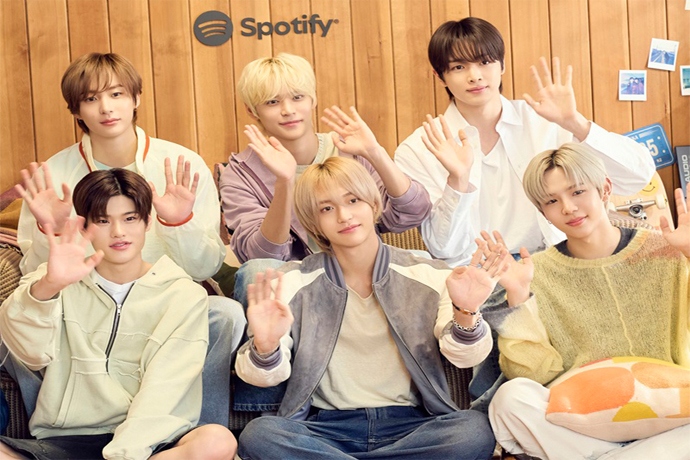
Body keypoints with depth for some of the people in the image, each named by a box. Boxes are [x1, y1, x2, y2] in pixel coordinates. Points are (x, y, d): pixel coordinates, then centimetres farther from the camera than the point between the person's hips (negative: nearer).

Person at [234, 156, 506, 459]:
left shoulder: (428, 277, 5)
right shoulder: (294, 282, 5)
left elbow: (463, 356, -8)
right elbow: (265, 376, -5)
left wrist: (465, 314, -32)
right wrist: (266, 347, -30)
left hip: (408, 425, 1)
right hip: (327, 428, 0)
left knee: (475, 430, -31)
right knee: (258, 435, -30)